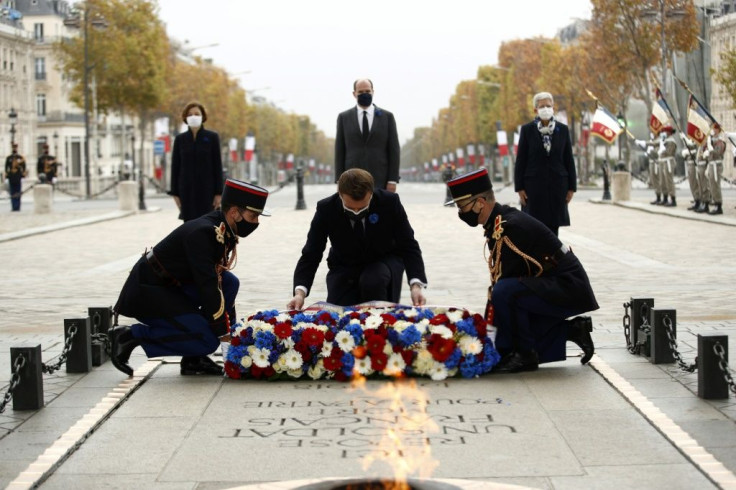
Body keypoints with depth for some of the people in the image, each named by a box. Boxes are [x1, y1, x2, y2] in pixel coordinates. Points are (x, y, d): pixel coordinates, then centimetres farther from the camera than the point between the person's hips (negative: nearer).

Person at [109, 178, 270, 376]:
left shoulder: (224, 231, 4)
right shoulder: (202, 233, -24)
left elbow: (217, 278, 12)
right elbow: (207, 285, -26)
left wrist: (230, 323, 8)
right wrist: (223, 330, -20)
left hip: (169, 286, 10)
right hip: (144, 293, -10)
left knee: (229, 282, -1)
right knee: (207, 341, -17)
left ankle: (193, 359, 1)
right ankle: (130, 336, -8)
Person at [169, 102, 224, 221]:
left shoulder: (212, 137, 1)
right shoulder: (180, 139, 6)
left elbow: (217, 165, -1)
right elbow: (175, 166, 7)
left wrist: (218, 192, -6)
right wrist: (175, 193, 1)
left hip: (206, 189, -2)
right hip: (186, 189, 2)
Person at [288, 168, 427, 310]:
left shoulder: (390, 202, -22)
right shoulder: (326, 209, -20)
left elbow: (408, 246, -16)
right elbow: (311, 254, -15)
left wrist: (416, 285, -31)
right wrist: (300, 292, -31)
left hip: (383, 261, -1)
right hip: (344, 268, 1)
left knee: (373, 282, -34)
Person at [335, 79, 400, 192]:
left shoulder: (387, 116, 6)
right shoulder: (344, 117, 8)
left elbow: (394, 150, 4)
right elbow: (339, 152, 7)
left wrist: (392, 181, -4)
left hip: (380, 181, 0)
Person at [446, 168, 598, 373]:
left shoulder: (511, 227, -23)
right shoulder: (498, 223, 6)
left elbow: (501, 282, -23)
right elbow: (498, 278, 8)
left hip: (568, 289, -10)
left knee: (504, 292, -31)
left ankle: (524, 355, -14)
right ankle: (571, 331, 16)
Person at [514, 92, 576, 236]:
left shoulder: (562, 130, 5)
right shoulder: (527, 130, 0)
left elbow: (569, 159, 7)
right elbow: (520, 160, 1)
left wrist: (572, 186, 3)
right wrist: (519, 187, -4)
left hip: (557, 185, 2)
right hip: (534, 184, -2)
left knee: (553, 225, 4)